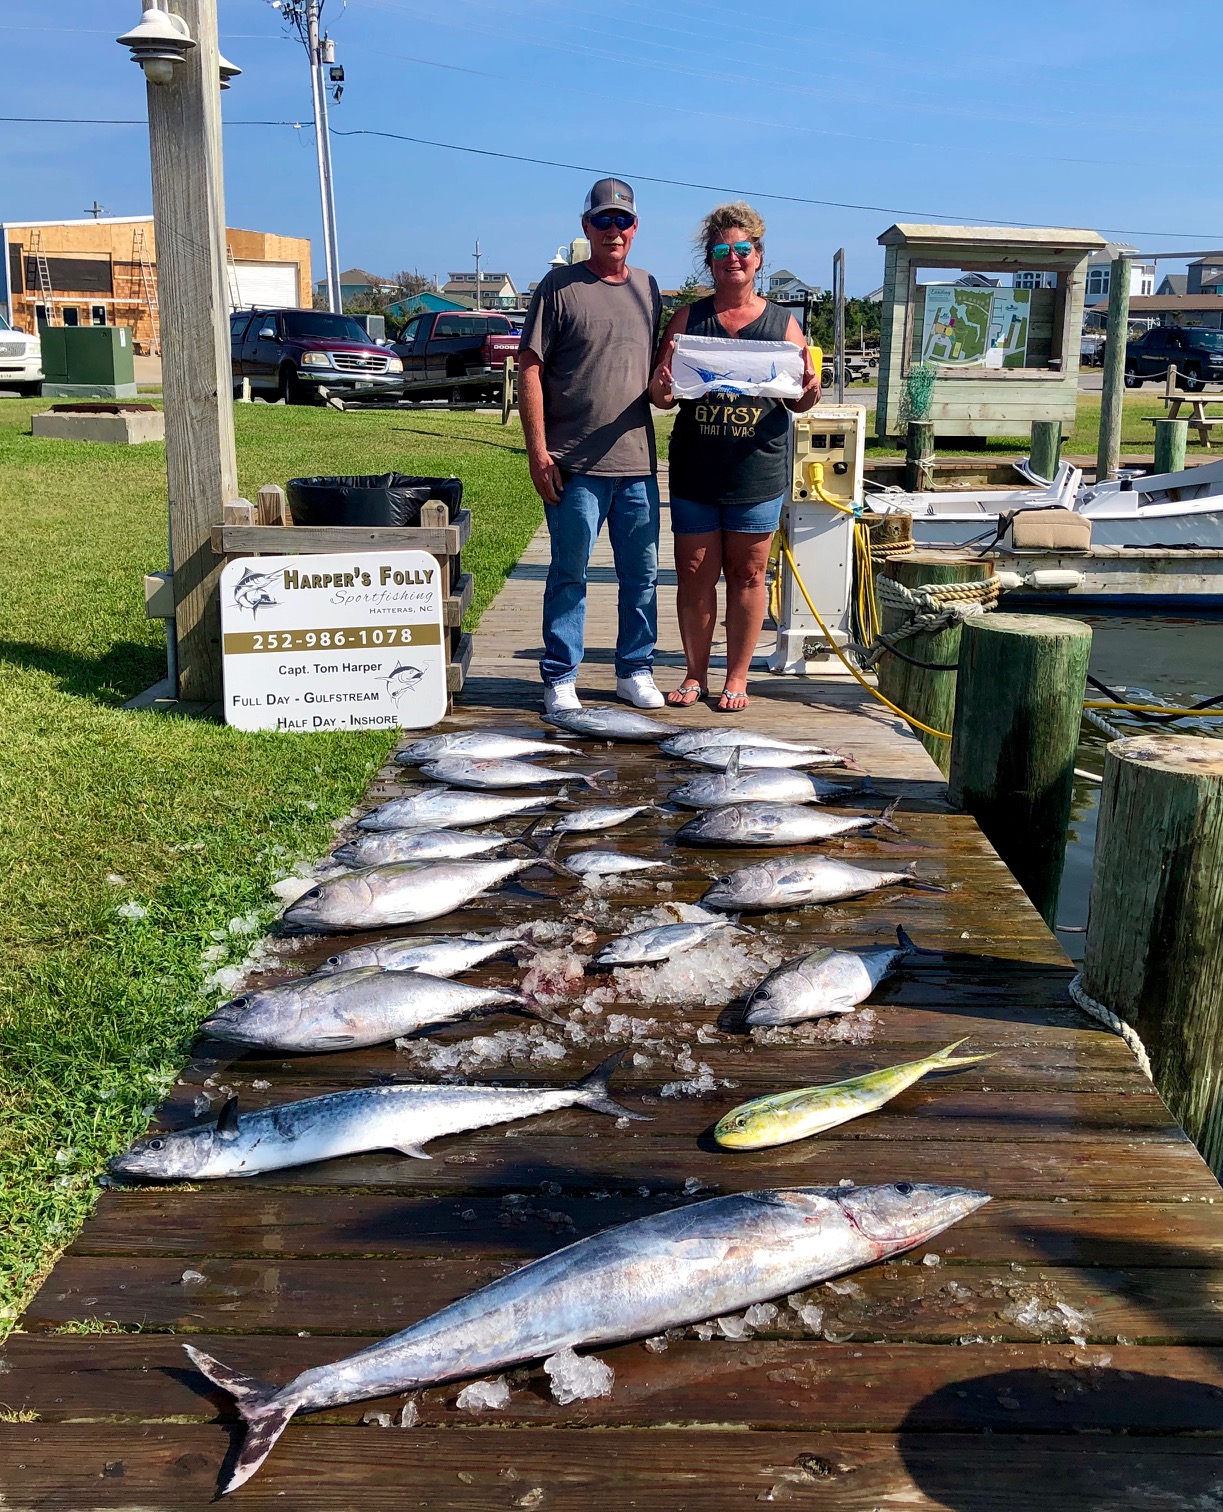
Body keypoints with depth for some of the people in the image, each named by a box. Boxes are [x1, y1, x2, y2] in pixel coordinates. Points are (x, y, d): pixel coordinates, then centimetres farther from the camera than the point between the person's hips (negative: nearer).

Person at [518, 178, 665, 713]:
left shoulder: (647, 288, 14)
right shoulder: (560, 287, -2)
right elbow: (530, 371, -6)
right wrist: (537, 450, -12)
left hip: (638, 461, 5)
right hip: (575, 466, -5)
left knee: (642, 574, 10)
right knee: (569, 575, 2)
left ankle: (634, 670, 24)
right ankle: (560, 679, 12)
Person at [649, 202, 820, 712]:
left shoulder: (783, 323, 7)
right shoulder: (688, 319, 7)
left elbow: (796, 401, 8)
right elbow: (661, 393, 3)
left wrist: (809, 393, -15)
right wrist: (661, 387, -20)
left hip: (758, 473, 0)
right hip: (694, 472, 0)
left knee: (747, 575, 6)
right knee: (694, 574, 4)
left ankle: (737, 676, 18)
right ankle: (695, 673, 18)